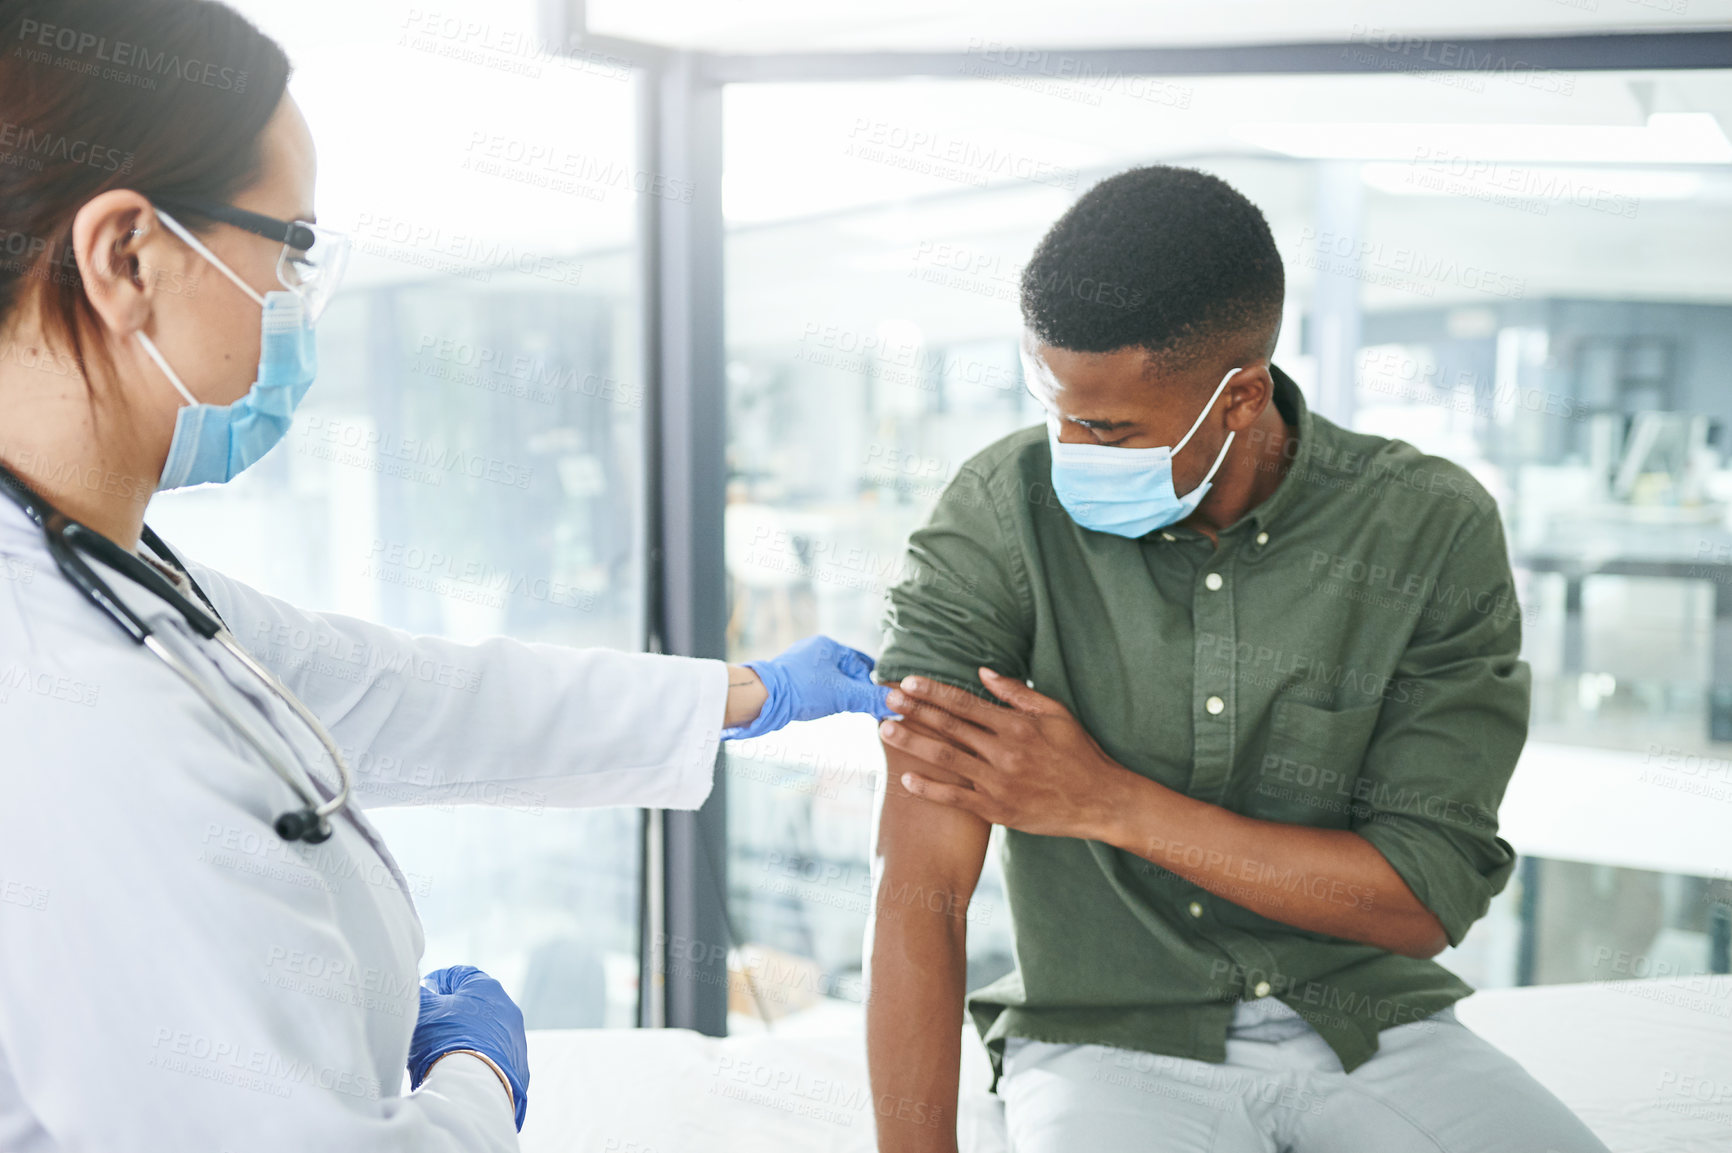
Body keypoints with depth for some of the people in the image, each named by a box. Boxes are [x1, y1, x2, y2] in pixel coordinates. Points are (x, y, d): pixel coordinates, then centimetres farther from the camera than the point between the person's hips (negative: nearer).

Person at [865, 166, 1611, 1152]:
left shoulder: (1433, 531, -7)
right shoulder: (1003, 517, -11)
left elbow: (1428, 898, -9)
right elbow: (919, 895, -15)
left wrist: (1110, 801, -16)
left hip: (1374, 1031, 2)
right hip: (1107, 1042, -2)